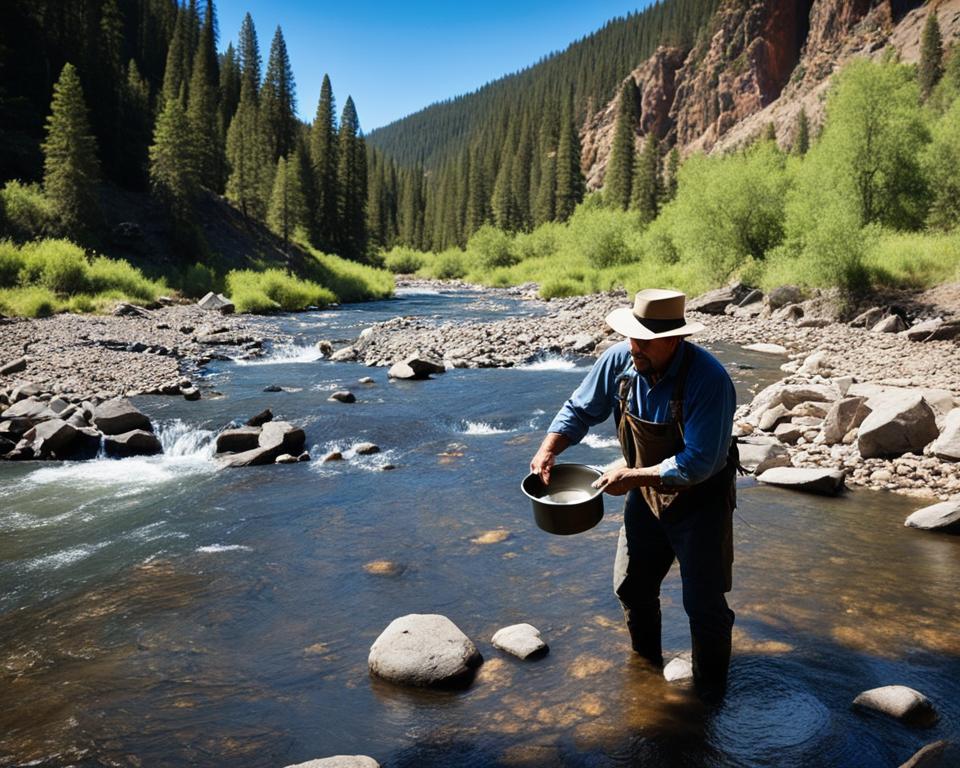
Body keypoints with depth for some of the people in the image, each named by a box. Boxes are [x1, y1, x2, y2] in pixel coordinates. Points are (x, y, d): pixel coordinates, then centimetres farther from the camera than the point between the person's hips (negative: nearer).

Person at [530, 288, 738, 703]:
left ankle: (710, 691, 31)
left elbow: (698, 464, -32)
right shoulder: (619, 361, -15)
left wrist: (632, 476, -28)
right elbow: (580, 410, -1)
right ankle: (647, 665, 43)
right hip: (647, 494, 6)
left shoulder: (709, 379, -32)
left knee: (704, 603, 4)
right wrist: (548, 450, -16)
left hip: (700, 500, -5)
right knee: (632, 587, 17)